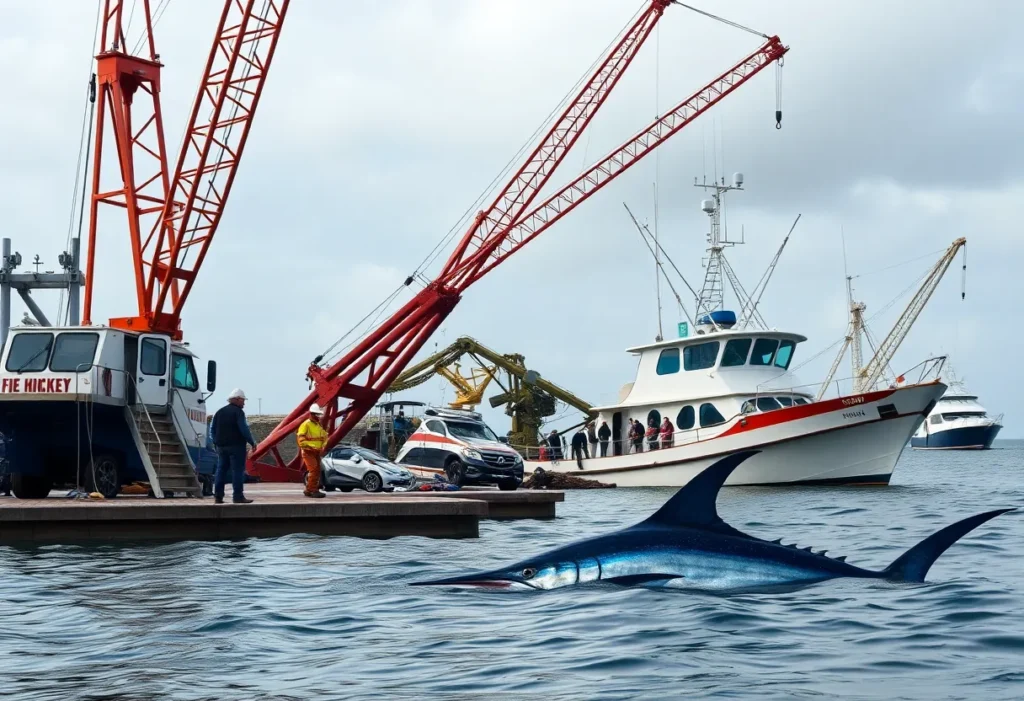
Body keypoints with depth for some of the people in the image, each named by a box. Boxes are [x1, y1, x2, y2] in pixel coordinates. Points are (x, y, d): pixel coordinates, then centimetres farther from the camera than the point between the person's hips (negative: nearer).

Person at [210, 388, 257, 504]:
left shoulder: (220, 412, 14)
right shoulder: (238, 412, -9)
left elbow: (212, 429, 15)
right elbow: (244, 429, -15)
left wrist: (217, 442, 20)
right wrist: (252, 442, -6)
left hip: (222, 446, 7)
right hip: (236, 446, -7)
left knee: (221, 470, 8)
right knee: (238, 470, -5)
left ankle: (218, 496, 5)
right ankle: (237, 496, -8)